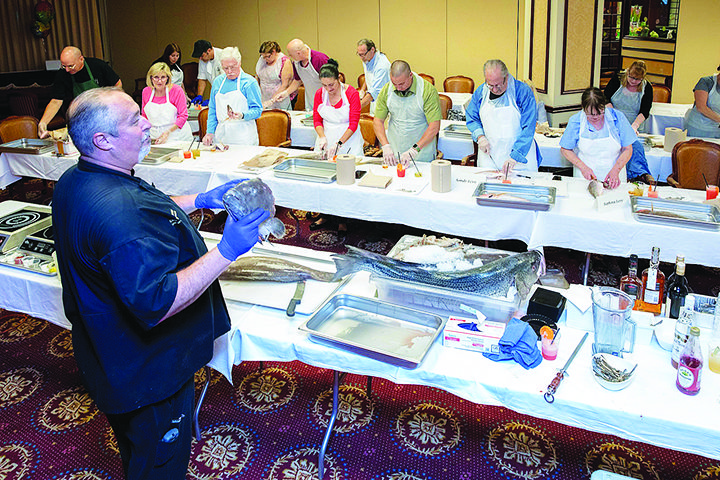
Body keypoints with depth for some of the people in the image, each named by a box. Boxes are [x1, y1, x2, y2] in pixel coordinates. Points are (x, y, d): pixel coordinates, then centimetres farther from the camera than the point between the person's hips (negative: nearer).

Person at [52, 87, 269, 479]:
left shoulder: (74, 181, -2)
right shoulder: (118, 210, -37)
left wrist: (200, 200, 6)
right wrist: (226, 252, -36)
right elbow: (157, 303, -38)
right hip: (149, 370, -10)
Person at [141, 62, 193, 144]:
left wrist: (168, 132, -18)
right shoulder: (146, 91, 7)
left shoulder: (176, 90, -6)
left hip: (177, 137, -2)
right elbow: (145, 116, 18)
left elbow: (183, 116, -7)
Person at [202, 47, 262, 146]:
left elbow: (257, 110, -6)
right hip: (221, 134, 4)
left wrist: (242, 116, -24)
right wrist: (210, 132, 8)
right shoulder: (218, 81, 15)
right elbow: (212, 110, 18)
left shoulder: (249, 82, -2)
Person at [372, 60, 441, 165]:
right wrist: (386, 146, -13)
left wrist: (414, 150, -24)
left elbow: (434, 126, -16)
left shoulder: (428, 90, -13)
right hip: (394, 153, 3)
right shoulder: (386, 90, -2)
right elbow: (378, 121, 3)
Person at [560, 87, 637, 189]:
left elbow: (628, 149, 1)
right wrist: (583, 167, -9)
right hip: (584, 178, 0)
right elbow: (565, 149, 4)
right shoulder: (575, 121, -6)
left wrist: (615, 171, -14)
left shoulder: (617, 117, -6)